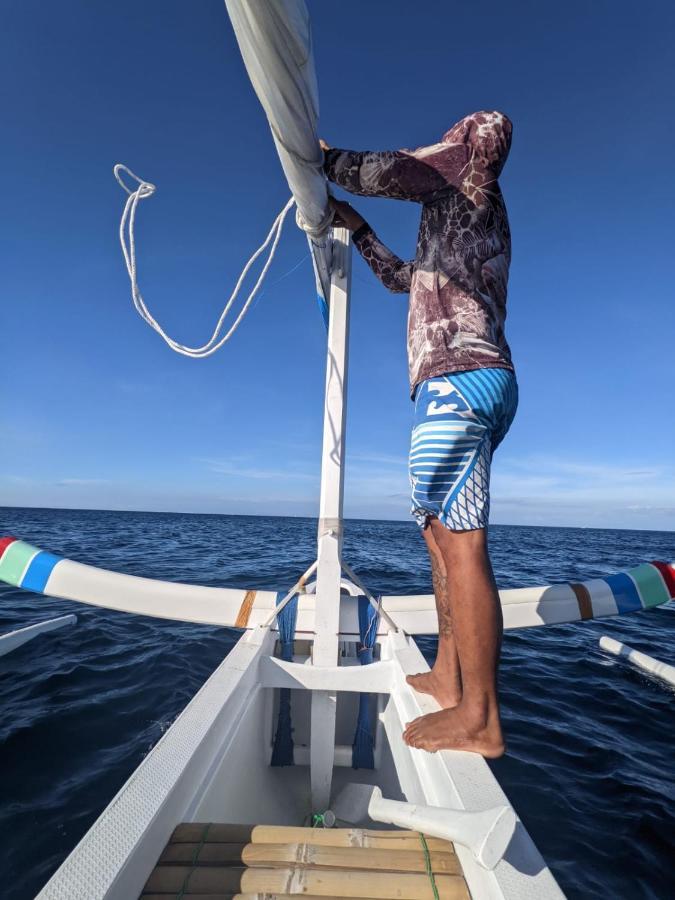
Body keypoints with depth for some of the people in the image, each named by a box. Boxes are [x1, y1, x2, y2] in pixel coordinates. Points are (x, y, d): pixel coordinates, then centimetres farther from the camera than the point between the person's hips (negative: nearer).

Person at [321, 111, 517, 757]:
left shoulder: (464, 178, 10)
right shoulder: (476, 223, 35)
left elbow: (381, 171, -5)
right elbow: (401, 278, 42)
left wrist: (324, 157, 15)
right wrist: (357, 229, 44)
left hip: (457, 379, -10)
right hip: (483, 383, 10)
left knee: (460, 541, -13)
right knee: (440, 530, 9)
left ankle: (480, 717, -6)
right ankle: (447, 676, 16)